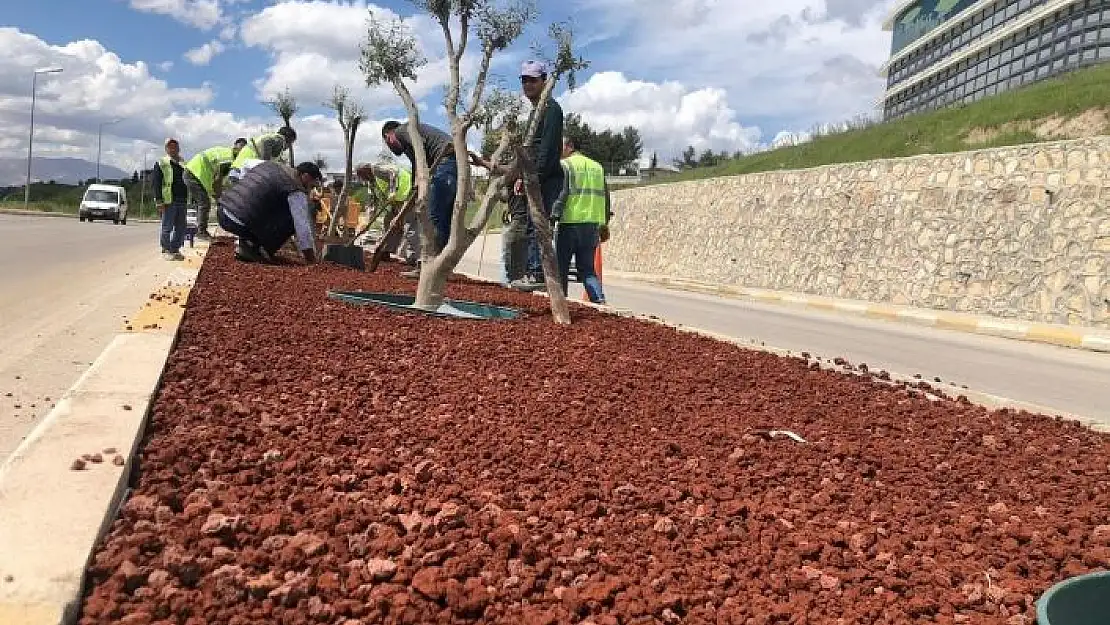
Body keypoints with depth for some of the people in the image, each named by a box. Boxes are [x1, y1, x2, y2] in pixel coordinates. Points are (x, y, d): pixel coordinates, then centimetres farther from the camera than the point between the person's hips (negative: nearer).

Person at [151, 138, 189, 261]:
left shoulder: (183, 164, 19)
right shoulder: (161, 163, 2)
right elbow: (155, 182, -4)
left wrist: (187, 198, 16)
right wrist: (159, 200, -13)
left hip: (182, 201, 6)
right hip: (169, 201, -6)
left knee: (180, 228, 8)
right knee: (167, 227, -3)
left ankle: (175, 250, 17)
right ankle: (166, 251, 4)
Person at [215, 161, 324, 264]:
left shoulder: (270, 164, 18)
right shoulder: (296, 189, -7)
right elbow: (303, 227, -12)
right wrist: (311, 261, -6)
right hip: (240, 223, -9)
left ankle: (247, 243, 16)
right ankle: (262, 250, -1)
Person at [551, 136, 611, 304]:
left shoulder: (565, 165, -1)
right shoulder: (597, 167, 17)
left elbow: (560, 194, -11)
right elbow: (605, 196, 18)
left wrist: (552, 218, -11)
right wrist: (604, 224, 22)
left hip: (570, 222, -5)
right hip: (592, 224, 5)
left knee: (561, 266, 5)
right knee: (587, 268, 10)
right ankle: (599, 299, -7)